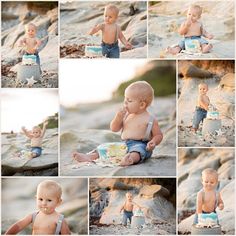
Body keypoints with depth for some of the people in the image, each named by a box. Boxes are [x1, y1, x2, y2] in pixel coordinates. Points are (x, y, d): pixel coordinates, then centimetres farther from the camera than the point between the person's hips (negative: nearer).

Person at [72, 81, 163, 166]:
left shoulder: (150, 119, -1)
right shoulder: (126, 115, 15)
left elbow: (158, 135, 4)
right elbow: (114, 129, 14)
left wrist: (153, 142, -19)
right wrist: (119, 116, -3)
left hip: (140, 145, -7)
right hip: (124, 144, 7)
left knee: (137, 150, -42)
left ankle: (131, 159, -73)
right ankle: (89, 157, -27)